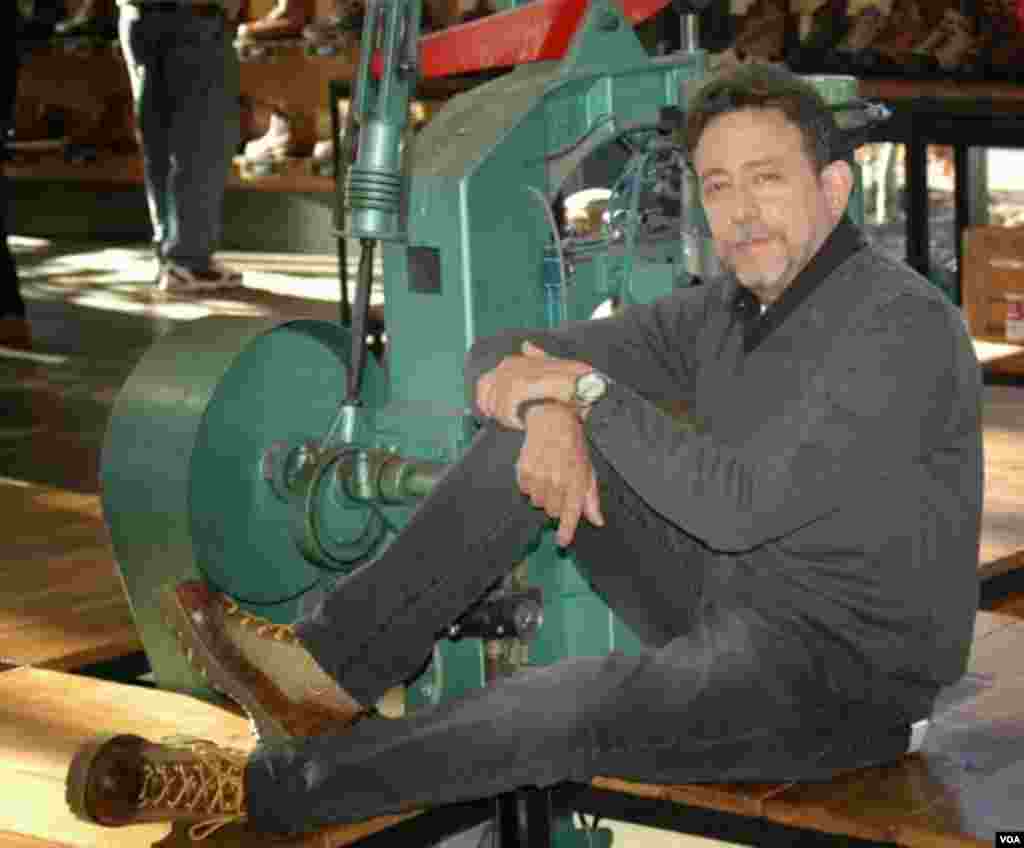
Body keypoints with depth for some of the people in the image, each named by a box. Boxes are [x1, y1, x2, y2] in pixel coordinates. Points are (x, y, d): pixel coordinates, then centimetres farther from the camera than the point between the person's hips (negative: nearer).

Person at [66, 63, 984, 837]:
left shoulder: (901, 326, -21)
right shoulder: (728, 308, 6)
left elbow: (739, 505, -30)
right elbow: (503, 357, 6)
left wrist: (590, 389, -18)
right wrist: (554, 415, -18)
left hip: (839, 673, -8)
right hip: (730, 609, 8)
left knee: (564, 711, -31)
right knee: (535, 418, -4)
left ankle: (256, 790, -16)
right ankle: (336, 664, -10)